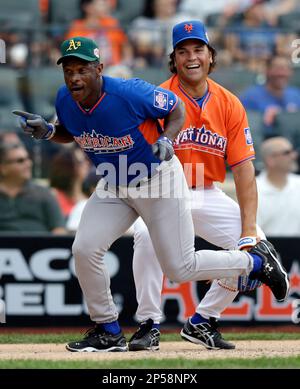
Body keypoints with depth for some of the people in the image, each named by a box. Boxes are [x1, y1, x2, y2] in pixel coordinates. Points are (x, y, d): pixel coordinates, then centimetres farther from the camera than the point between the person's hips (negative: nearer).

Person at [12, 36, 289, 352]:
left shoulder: (129, 93, -30)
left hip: (158, 182, -5)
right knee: (84, 250, -11)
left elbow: (176, 108, -13)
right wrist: (46, 131, -12)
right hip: (112, 188, 6)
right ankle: (108, 332, 7)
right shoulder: (65, 100, -13)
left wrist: (166, 139, -31)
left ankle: (257, 261, 23)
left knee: (180, 269, -1)